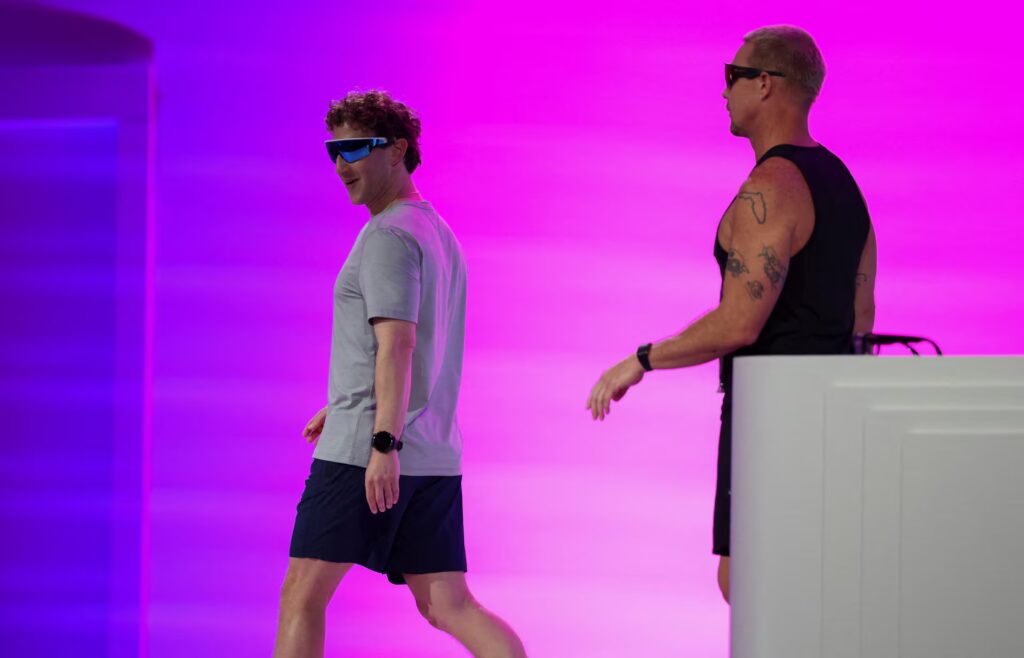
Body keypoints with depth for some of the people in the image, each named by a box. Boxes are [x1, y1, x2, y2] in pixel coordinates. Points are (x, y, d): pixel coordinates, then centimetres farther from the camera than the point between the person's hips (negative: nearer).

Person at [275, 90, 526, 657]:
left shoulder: (388, 236, -9)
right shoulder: (440, 233, 20)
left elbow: (397, 343, -20)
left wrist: (383, 443, -27)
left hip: (361, 453, -9)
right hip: (435, 455, 9)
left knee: (302, 596, -1)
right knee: (447, 606, 4)